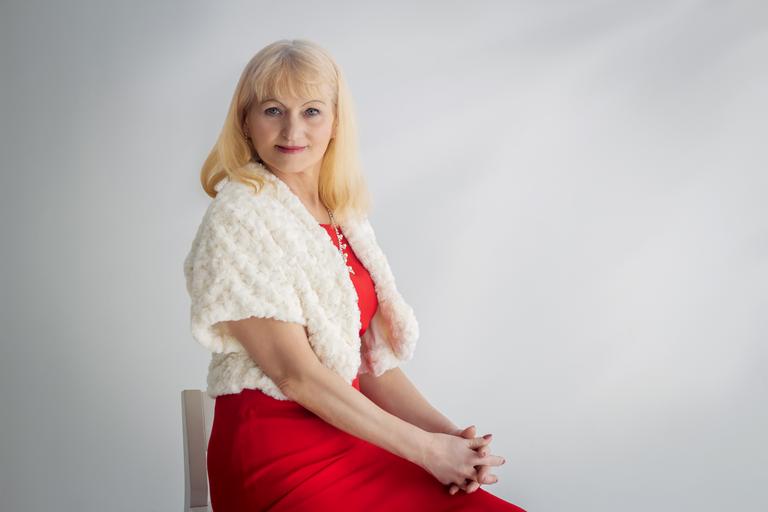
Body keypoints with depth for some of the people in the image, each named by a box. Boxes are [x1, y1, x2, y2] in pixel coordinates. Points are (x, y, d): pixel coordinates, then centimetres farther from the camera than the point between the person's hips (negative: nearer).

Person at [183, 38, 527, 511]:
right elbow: (294, 373, -14)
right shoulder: (240, 217, -9)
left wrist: (451, 435, -6)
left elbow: (373, 358, 10)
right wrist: (426, 448, -13)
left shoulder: (345, 216, 11)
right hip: (276, 457, -6)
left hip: (352, 438, 6)